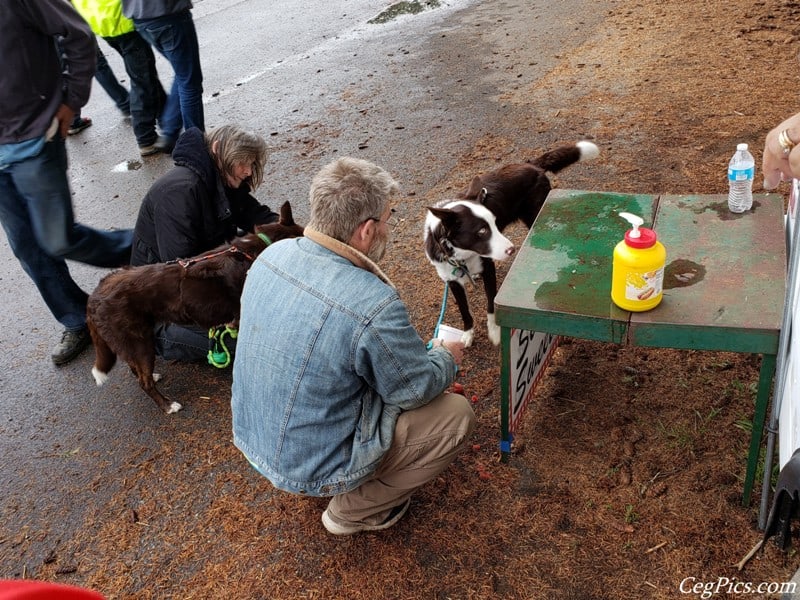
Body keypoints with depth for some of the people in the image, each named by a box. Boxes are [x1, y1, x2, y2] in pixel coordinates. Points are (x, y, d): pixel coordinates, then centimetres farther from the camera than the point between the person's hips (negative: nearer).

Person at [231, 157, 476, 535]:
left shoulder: (272, 255, -9)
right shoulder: (373, 307, -33)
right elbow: (416, 388, -16)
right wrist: (446, 358, 7)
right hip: (310, 467, -7)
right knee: (457, 415, 2)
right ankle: (355, 511, 12)